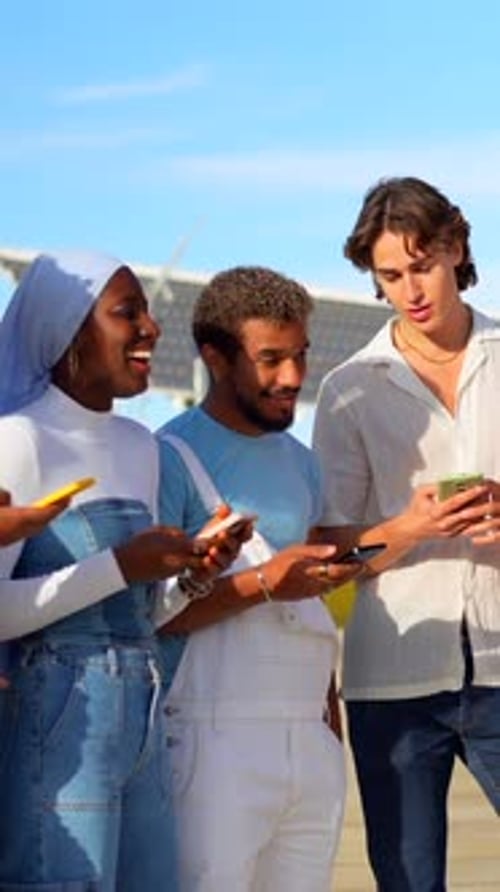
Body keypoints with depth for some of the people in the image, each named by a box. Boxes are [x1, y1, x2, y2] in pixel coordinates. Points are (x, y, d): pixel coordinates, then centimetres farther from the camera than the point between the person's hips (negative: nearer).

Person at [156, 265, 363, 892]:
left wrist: (333, 721, 18)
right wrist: (262, 583, -21)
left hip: (312, 742, 7)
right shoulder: (172, 458, -3)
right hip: (216, 739, -6)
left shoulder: (301, 463, 19)